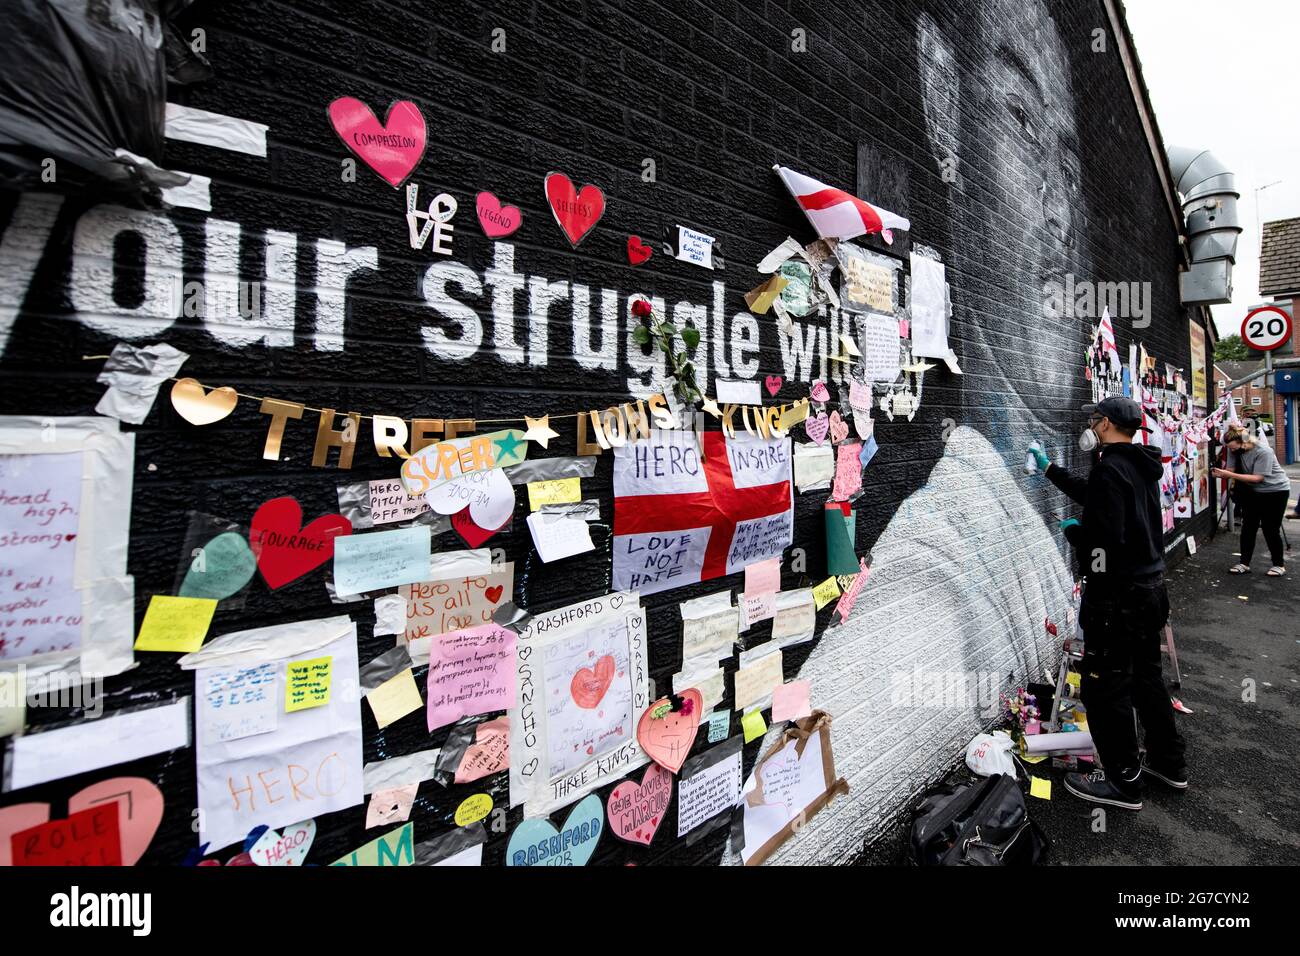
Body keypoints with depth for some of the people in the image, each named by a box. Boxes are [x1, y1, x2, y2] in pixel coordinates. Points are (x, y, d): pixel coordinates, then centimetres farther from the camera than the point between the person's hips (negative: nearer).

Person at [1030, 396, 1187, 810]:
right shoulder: (1143, 466, 10)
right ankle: (1169, 762, 37)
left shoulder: (1110, 469, -20)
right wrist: (1049, 470, 32)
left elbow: (1104, 538, -28)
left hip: (1119, 596, -10)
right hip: (1151, 588, 10)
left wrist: (1072, 529, -9)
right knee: (1146, 677, 23)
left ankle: (1123, 782, 13)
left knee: (1104, 687, 2)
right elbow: (1094, 495, 25)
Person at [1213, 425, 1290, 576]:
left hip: (1275, 491, -6)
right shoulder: (1238, 451, -7)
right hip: (1253, 492, 6)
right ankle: (1244, 563, 5)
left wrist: (1229, 475, -36)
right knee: (1248, 527, 1)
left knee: (1270, 530, -2)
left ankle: (1279, 564, 16)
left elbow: (1258, 478, -28)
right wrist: (1223, 473, -23)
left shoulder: (1263, 451, -26)